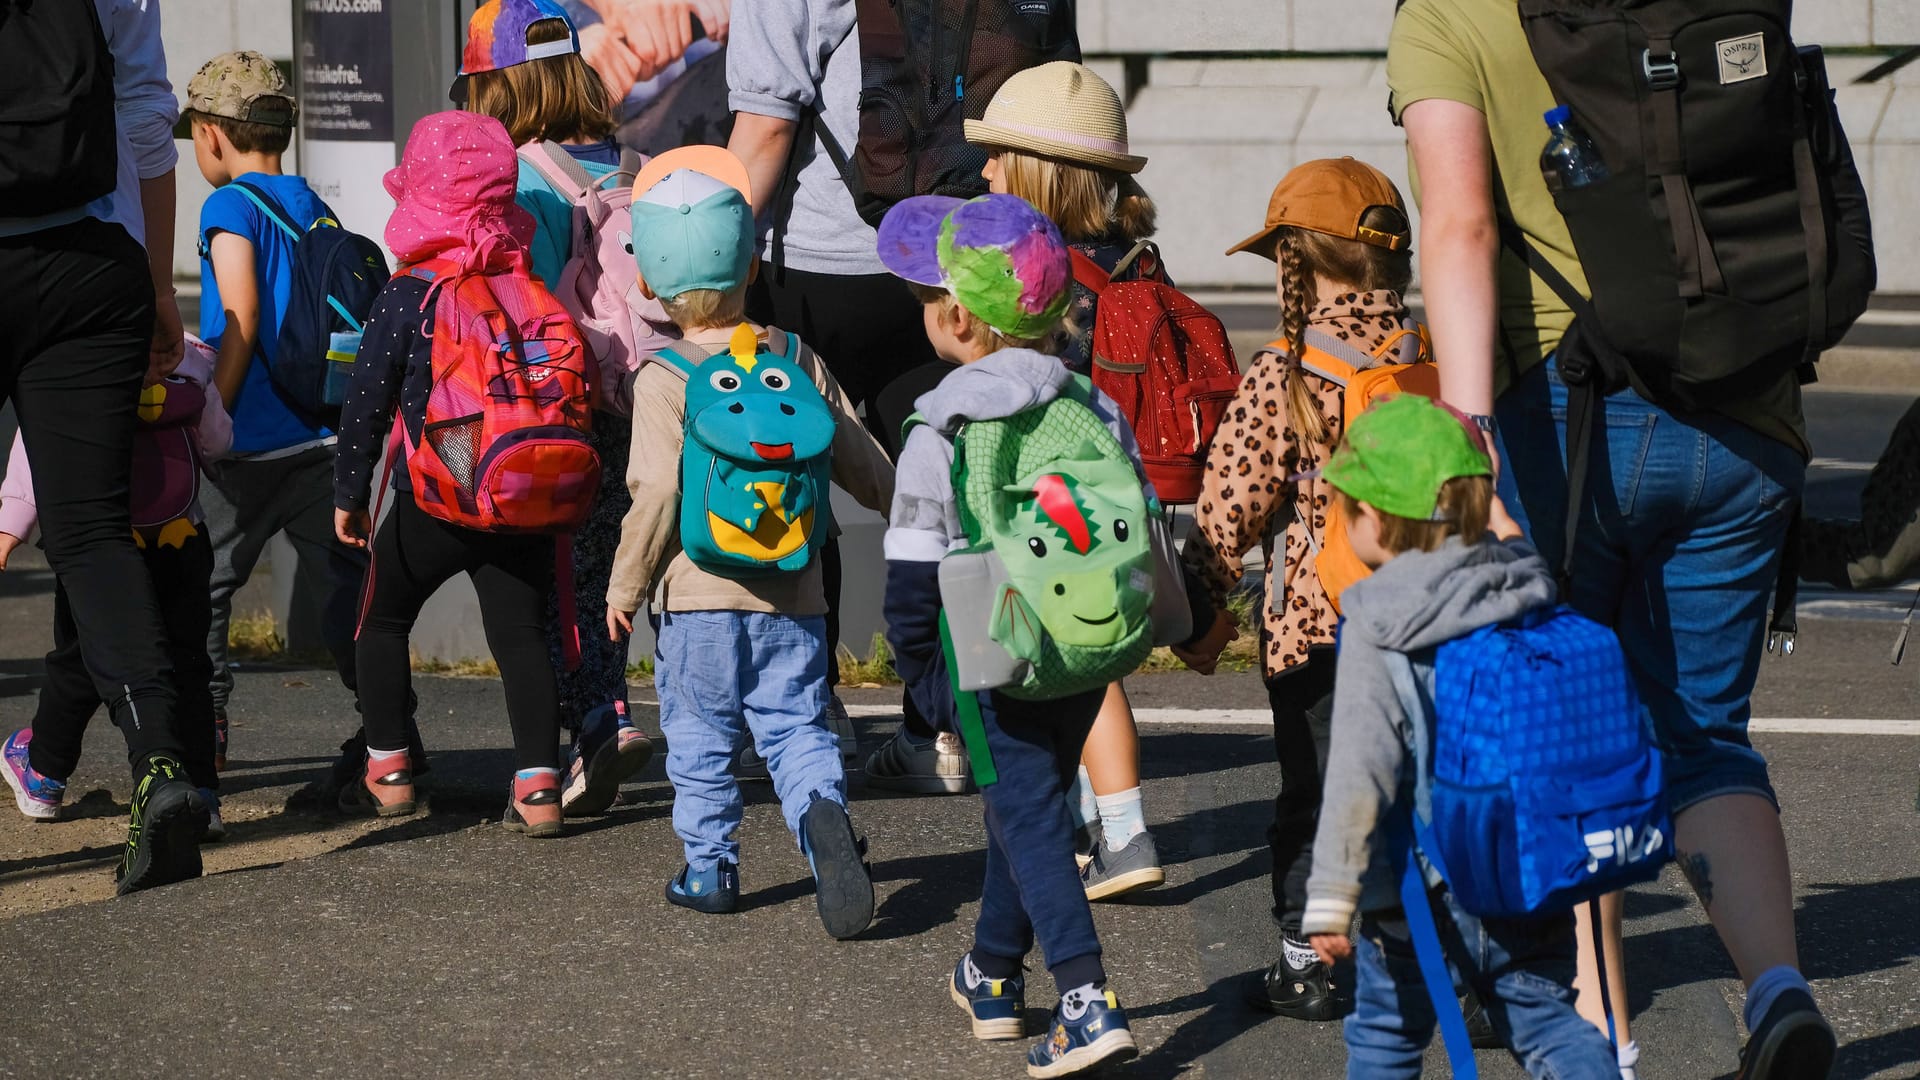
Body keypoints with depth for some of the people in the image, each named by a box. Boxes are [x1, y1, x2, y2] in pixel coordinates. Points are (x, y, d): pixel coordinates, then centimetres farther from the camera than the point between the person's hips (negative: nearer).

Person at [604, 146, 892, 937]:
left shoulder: (663, 379, -9)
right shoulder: (798, 361, 4)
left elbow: (658, 490, -15)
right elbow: (858, 457, 11)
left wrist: (626, 584, -3)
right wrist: (907, 510, 31)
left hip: (699, 596, -3)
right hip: (793, 597, 3)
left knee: (700, 738, 11)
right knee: (795, 725, 7)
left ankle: (709, 867, 16)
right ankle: (822, 810, -20)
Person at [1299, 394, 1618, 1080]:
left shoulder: (1377, 635, -17)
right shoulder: (1527, 586, -1)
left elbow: (1360, 778, -20)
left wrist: (1332, 899, -16)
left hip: (1420, 889, -4)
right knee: (1544, 1017, 13)